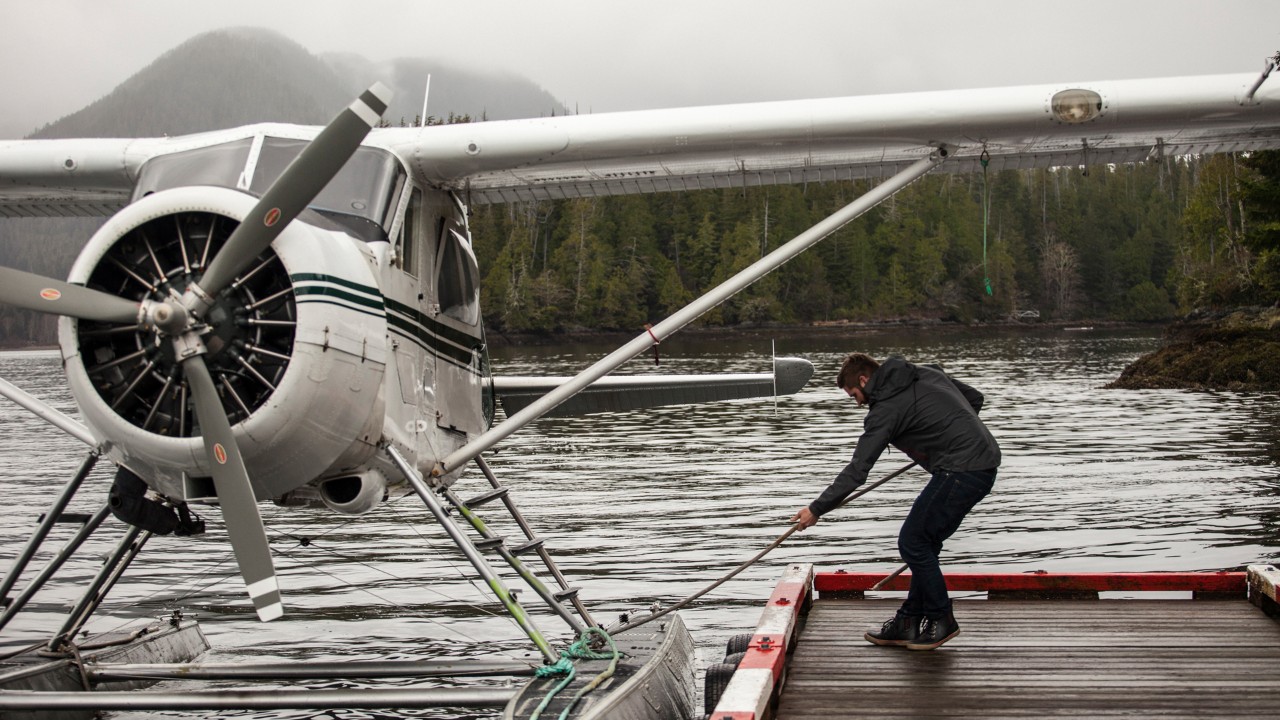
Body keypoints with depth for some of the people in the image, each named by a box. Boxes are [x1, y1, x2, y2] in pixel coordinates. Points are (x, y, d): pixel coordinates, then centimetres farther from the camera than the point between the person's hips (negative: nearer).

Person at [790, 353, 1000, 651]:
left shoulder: (886, 409, -10)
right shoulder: (927, 373, 14)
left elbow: (857, 471, -11)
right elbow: (975, 398, 21)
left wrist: (817, 509, -5)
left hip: (961, 472, -10)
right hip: (984, 462, 10)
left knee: (913, 542, -1)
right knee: (924, 542, 14)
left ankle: (941, 621, 10)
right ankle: (909, 622, 19)